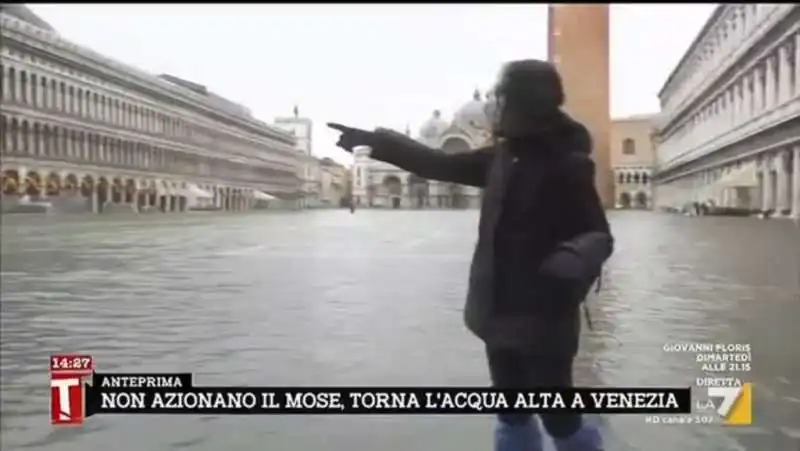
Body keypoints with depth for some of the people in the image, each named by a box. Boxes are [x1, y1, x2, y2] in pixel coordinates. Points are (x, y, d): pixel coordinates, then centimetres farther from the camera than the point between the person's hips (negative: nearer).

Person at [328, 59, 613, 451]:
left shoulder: (568, 165, -15)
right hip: (501, 313, 7)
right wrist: (374, 140, 15)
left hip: (542, 317, -7)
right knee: (512, 417, 17)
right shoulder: (503, 156, 6)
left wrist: (575, 260, -39)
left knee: (558, 419, 4)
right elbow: (440, 164, 14)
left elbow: (599, 236, -16)